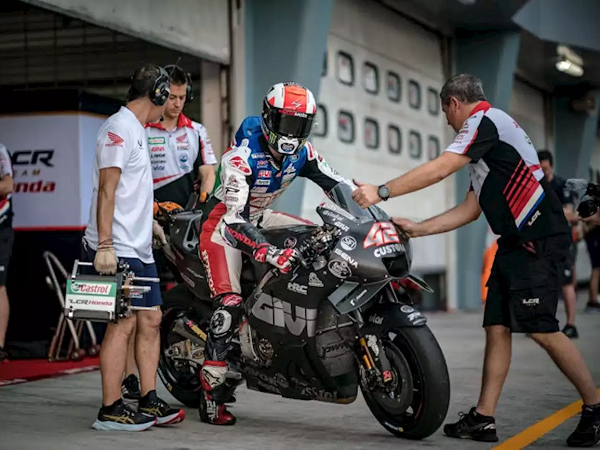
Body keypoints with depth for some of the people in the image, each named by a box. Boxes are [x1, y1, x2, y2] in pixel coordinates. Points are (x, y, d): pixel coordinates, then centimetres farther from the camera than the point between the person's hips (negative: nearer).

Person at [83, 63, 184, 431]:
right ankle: (111, 411, -3)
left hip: (139, 248, 10)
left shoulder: (137, 131, 20)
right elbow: (107, 190, -18)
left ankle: (149, 402, 16)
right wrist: (105, 246, -23)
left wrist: (150, 222, 31)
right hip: (118, 249, -10)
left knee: (151, 320, 9)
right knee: (123, 323, -9)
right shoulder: (119, 128, -11)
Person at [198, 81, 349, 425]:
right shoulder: (242, 157, -29)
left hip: (259, 217, 7)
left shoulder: (301, 153, -8)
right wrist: (270, 253, -49)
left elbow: (338, 185, -3)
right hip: (224, 222, -7)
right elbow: (234, 220, -36)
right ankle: (211, 394, -15)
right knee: (230, 303, -21)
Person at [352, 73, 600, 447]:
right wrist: (418, 228, 17)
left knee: (541, 329, -11)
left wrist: (381, 192, -16)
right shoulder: (487, 137, 24)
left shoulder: (485, 120, -7)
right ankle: (483, 420, 4)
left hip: (540, 241, -10)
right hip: (516, 244, 10)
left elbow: (439, 170, -18)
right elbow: (470, 209, 21)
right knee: (497, 327, 4)